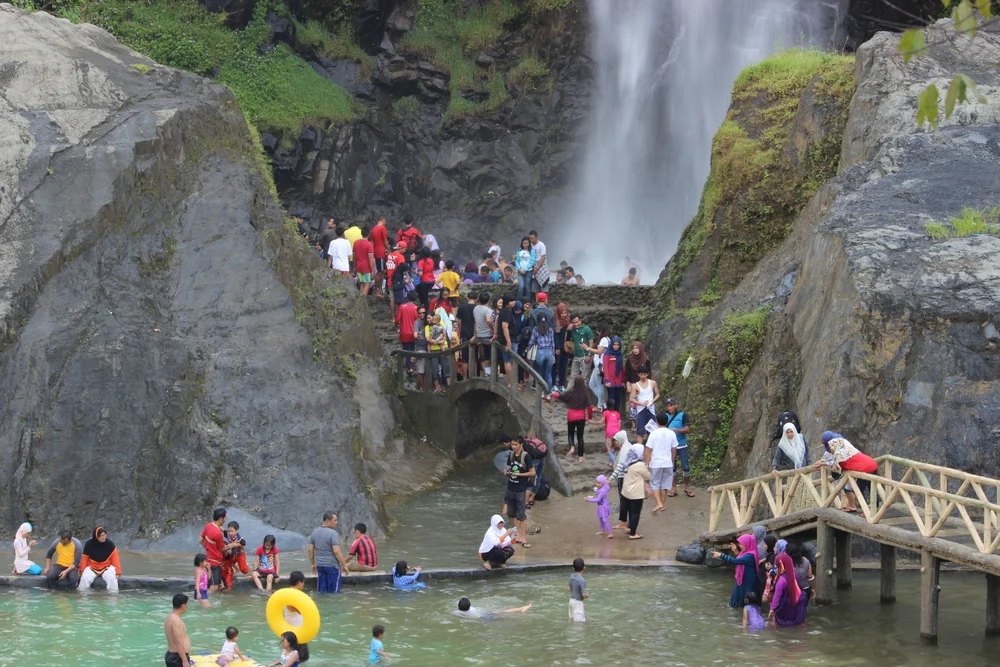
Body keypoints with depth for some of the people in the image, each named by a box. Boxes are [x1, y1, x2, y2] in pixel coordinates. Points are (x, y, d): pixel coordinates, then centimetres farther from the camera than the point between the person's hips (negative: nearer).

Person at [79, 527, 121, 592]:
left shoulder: (110, 544, -13)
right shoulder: (89, 544, -11)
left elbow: (115, 559, -7)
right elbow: (85, 558, 0)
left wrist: (117, 572, -10)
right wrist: (82, 570, -6)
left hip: (107, 567, -1)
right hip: (92, 567, 1)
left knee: (112, 578, -31)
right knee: (84, 578, -26)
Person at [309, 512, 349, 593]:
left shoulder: (314, 532, 7)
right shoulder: (333, 533, -15)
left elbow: (310, 550, 11)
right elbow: (336, 551, -20)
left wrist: (313, 564, 21)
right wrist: (344, 565, -13)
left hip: (319, 565, 7)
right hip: (332, 565, -7)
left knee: (321, 591, 11)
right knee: (333, 591, 1)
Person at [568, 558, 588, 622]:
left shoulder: (571, 577, -1)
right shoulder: (582, 580, -24)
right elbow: (584, 595, -24)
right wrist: (587, 596, -3)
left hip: (571, 600, 8)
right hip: (578, 602, -8)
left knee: (572, 619, 21)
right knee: (579, 621, -5)